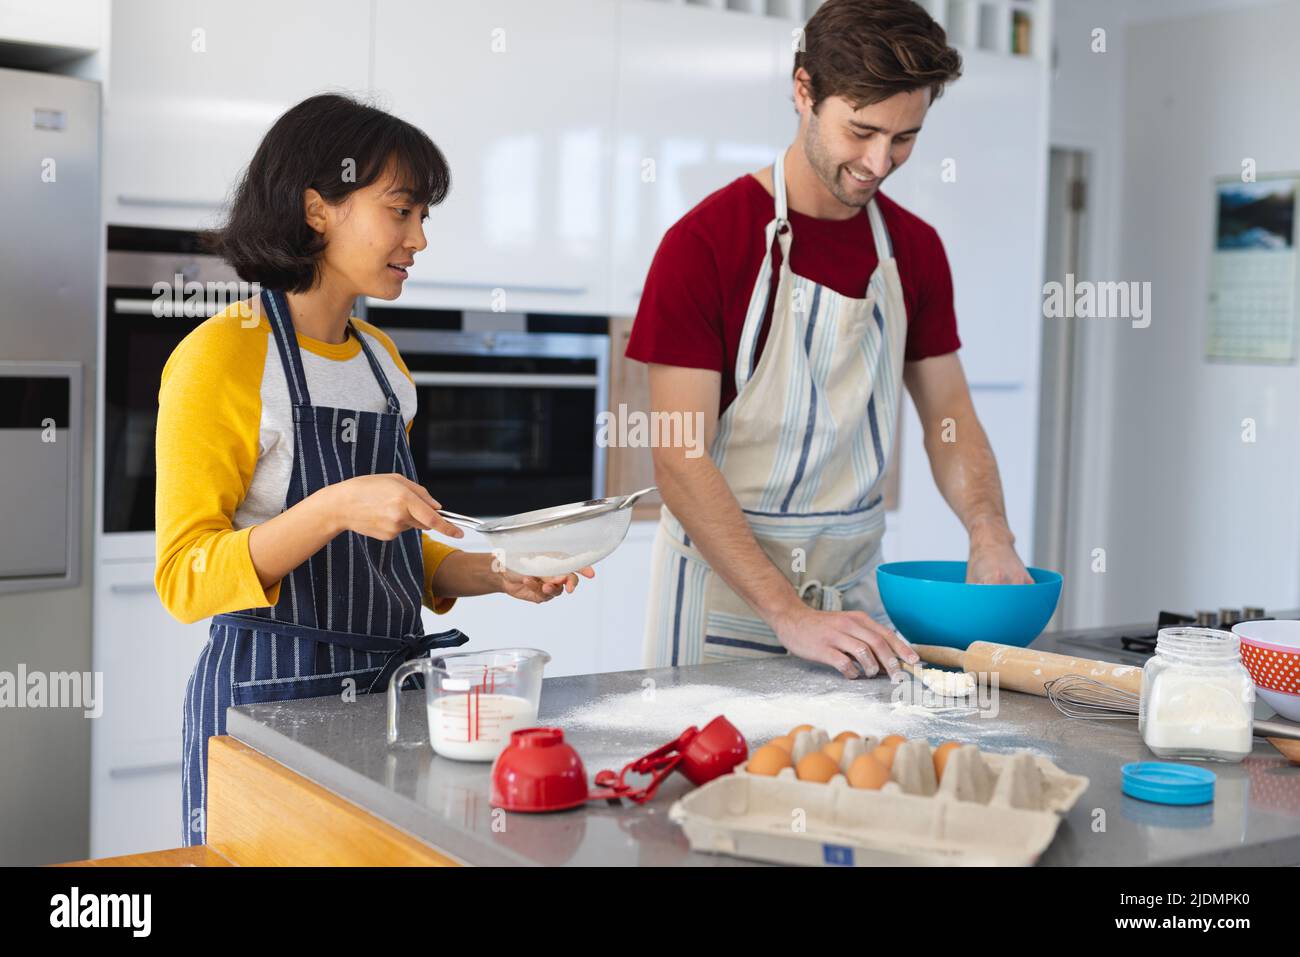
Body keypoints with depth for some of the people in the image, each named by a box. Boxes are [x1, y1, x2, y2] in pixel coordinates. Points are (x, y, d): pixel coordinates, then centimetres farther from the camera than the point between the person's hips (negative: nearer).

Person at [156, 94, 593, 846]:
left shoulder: (383, 361, 11)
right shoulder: (222, 355, -10)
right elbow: (185, 579, -14)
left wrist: (497, 574, 2)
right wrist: (333, 509, -27)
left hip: (388, 690, 6)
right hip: (271, 694, -6)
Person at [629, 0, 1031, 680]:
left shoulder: (914, 248, 4)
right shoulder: (703, 242, -14)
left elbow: (950, 415, 10)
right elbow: (679, 458, -18)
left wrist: (990, 535, -10)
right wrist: (789, 616, -26)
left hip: (855, 580, 5)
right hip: (727, 585, -5)